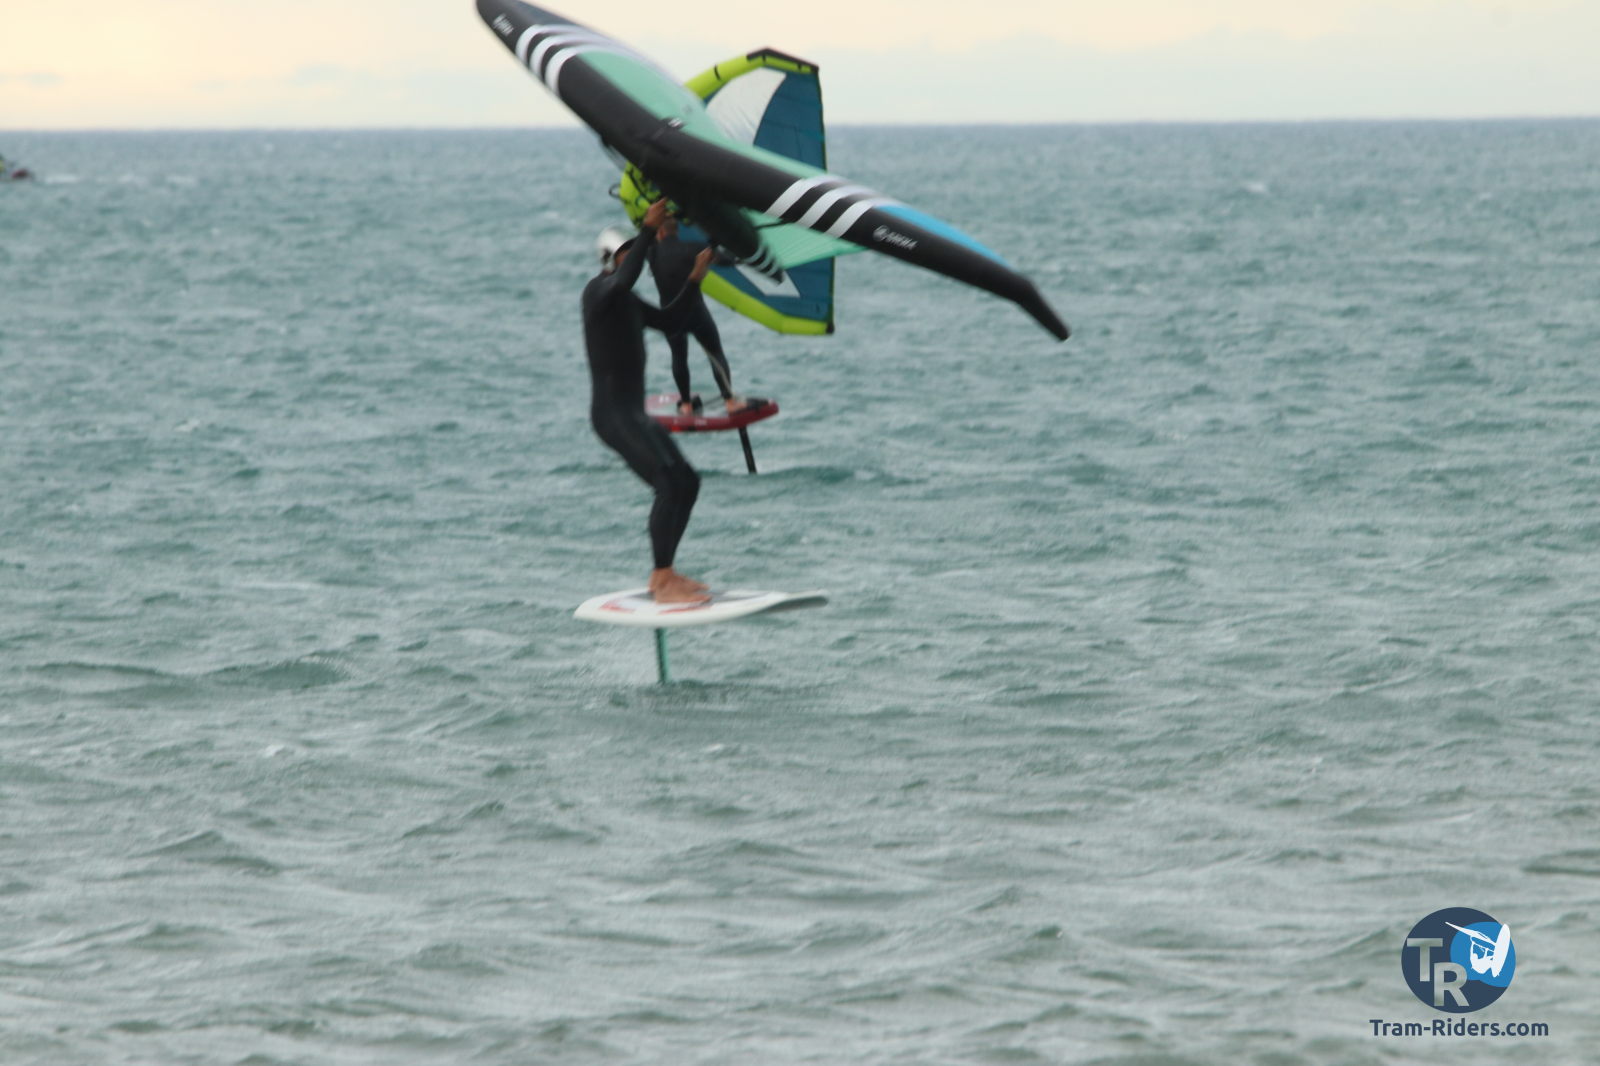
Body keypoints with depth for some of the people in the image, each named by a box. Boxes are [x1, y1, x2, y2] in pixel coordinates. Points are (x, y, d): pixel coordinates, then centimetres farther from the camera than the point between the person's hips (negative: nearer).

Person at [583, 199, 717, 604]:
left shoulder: (625, 299, 17)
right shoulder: (598, 290, -11)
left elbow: (665, 320, 33)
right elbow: (624, 280, -36)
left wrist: (694, 279, 26)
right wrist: (648, 231, -40)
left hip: (634, 414, 11)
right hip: (613, 413, -11)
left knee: (687, 482, 14)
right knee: (671, 483, -22)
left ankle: (663, 575, 20)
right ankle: (664, 582, -23)